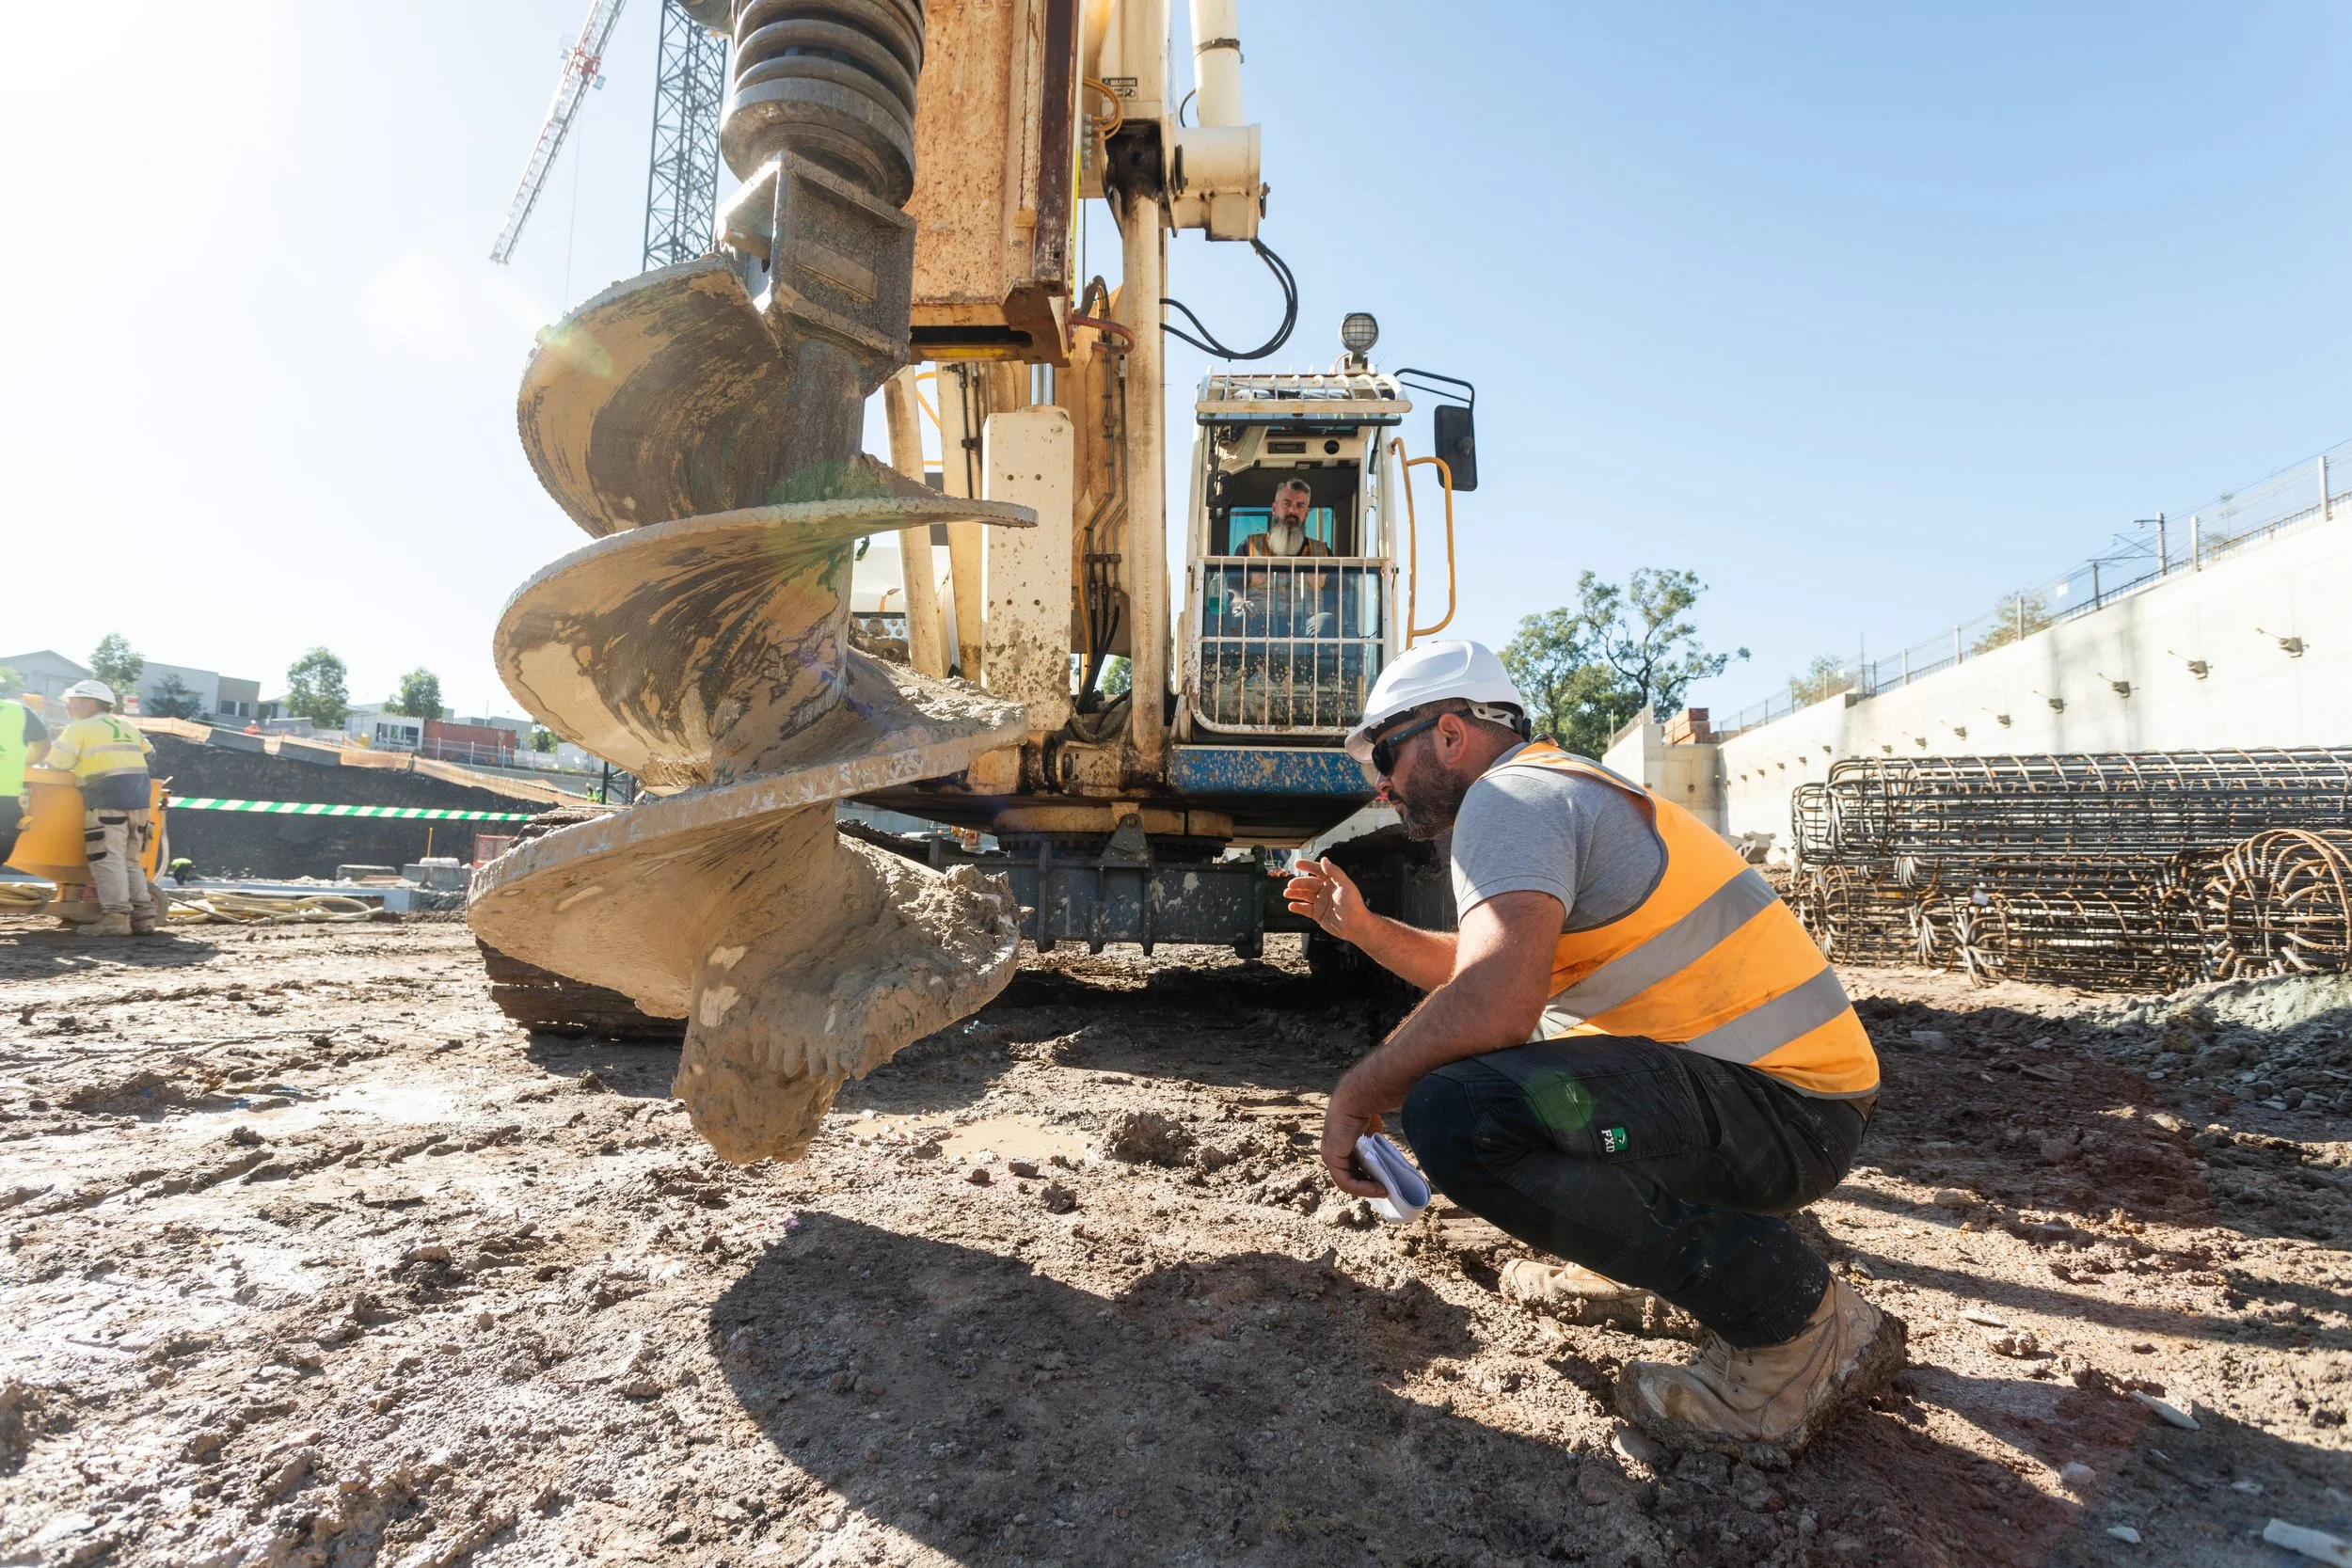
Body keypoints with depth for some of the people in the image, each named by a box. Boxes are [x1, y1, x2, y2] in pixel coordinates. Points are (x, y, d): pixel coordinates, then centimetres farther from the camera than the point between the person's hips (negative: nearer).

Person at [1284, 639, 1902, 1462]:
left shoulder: (1509, 794, -15)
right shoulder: (1552, 788, 18)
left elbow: (1494, 1003, -31)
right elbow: (1485, 972, 26)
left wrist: (1358, 1093, -15)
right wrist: (1363, 927, 15)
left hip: (1789, 1106, -10)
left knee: (1455, 1110, -31)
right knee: (1450, 1041, 20)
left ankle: (1793, 1320, -13)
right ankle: (1640, 1248, 24)